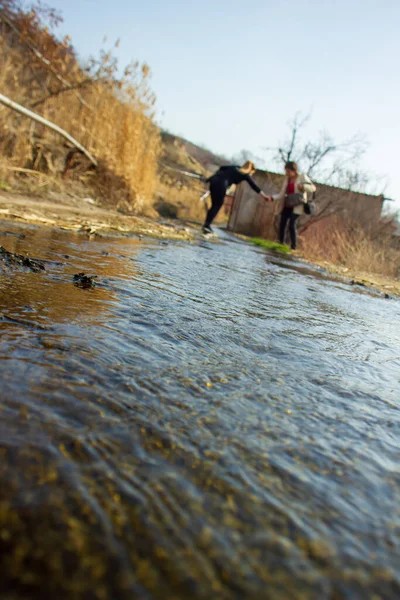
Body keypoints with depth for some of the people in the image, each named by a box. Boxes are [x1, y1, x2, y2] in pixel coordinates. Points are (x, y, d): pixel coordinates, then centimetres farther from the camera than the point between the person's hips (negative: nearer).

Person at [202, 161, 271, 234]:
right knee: (217, 205, 7)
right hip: (221, 184, -6)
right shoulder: (245, 175, 11)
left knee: (214, 204, 15)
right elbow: (254, 186, 12)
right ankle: (206, 225, 1)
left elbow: (221, 168, 27)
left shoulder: (235, 167, 28)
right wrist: (264, 196, 16)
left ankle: (206, 225, 12)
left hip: (214, 180, 6)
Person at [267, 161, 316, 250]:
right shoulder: (287, 179, 8)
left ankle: (293, 247, -10)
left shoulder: (302, 176, -5)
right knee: (282, 224, -4)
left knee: (292, 225, -17)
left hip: (297, 206, -6)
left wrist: (302, 186, -25)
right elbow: (281, 195, 6)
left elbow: (312, 188, -7)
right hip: (288, 205, 6)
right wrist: (271, 198, -11)